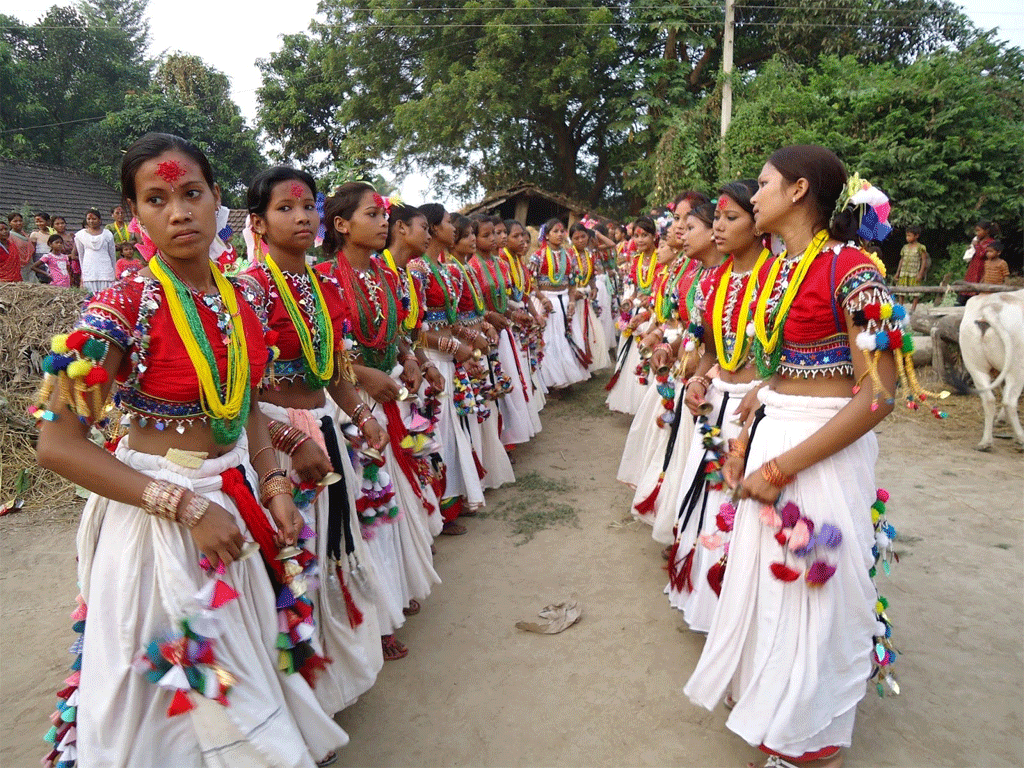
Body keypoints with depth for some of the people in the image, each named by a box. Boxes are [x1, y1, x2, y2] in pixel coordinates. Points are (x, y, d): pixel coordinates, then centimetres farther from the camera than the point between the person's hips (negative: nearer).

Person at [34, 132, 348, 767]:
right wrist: (187, 508, -20)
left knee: (253, 661, 21)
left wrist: (274, 487, -2)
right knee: (188, 690, 12)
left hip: (240, 498, 6)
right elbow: (58, 445, -17)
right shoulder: (124, 305, -17)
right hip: (160, 518, -5)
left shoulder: (238, 299, 1)